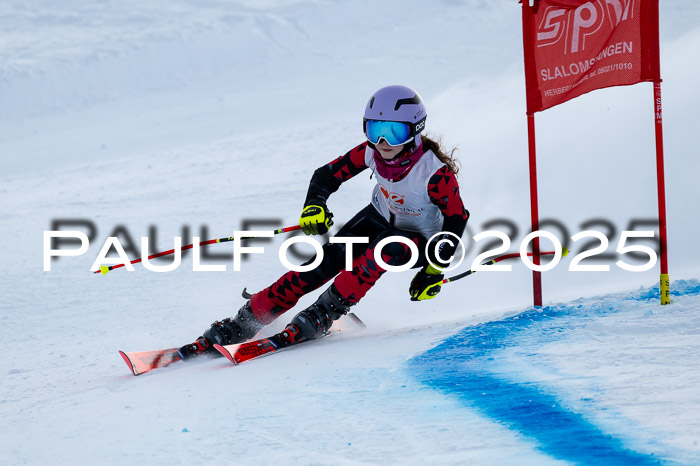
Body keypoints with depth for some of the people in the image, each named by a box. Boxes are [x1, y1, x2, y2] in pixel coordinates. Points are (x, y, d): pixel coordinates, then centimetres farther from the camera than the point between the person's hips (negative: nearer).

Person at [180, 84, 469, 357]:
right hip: (380, 219, 3)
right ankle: (245, 322, -17)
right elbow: (328, 175, -9)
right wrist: (314, 205, -30)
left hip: (421, 241, -3)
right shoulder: (371, 151, -20)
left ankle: (325, 312, -26)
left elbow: (457, 219, -20)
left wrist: (434, 271, -23)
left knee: (386, 247, -37)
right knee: (330, 259, -19)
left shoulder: (435, 171, -32)